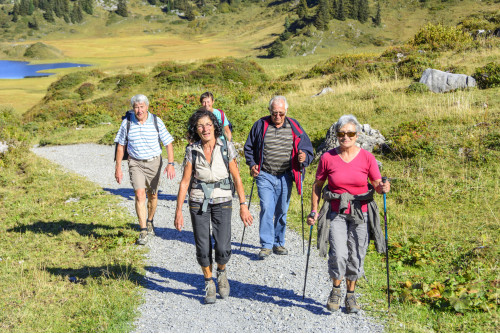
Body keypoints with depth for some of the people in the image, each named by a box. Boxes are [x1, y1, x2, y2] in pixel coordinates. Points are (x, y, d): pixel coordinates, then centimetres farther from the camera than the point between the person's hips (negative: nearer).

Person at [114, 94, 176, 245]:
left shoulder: (156, 121, -9)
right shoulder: (127, 122, -6)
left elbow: (168, 143, -3)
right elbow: (121, 145, 4)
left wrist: (170, 164, -14)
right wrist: (118, 168, 2)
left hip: (154, 162, 1)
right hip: (135, 163, -1)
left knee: (152, 195, 12)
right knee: (139, 194, -15)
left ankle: (150, 222, 38)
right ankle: (143, 232, -14)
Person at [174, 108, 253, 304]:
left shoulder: (226, 147, -7)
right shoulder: (192, 150, -5)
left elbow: (237, 178, -2)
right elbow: (185, 181, -2)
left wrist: (243, 205, -4)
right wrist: (178, 211, -4)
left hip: (222, 201, -1)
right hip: (198, 202, 1)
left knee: (222, 249, -9)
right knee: (203, 249, -1)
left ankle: (221, 272, 25)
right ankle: (209, 283, 24)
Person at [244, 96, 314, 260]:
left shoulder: (294, 127, 3)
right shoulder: (260, 125, 1)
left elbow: (307, 148, 9)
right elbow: (249, 147, 12)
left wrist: (304, 156, -14)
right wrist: (252, 164, -3)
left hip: (285, 177, 2)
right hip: (265, 176, -2)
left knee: (282, 211, 9)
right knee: (266, 208, -13)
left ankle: (278, 243, 23)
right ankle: (266, 245, -7)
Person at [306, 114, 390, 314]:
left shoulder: (367, 158, -4)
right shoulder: (327, 158, -4)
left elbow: (377, 185, 0)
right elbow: (317, 185, 8)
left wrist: (383, 188, -23)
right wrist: (314, 211, 3)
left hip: (360, 213, 1)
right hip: (336, 213, -1)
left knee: (355, 257, 4)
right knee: (338, 254, -15)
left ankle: (350, 296, 25)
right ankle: (336, 290, 12)